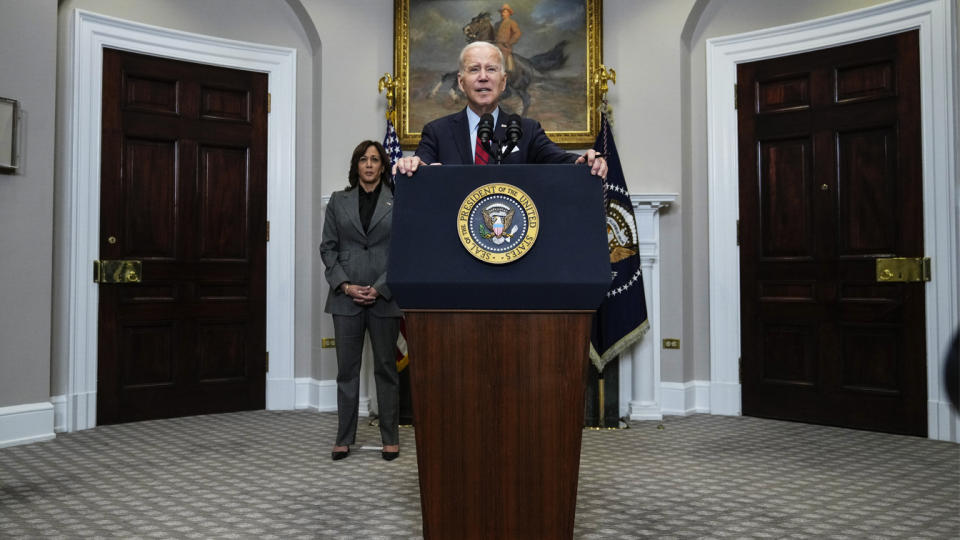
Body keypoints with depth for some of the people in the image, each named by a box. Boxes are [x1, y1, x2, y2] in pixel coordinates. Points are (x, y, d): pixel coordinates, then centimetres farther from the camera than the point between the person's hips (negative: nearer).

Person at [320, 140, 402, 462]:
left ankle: (390, 438, 16)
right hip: (345, 297, 2)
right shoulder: (338, 201, 10)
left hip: (384, 297, -1)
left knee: (386, 368, 6)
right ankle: (344, 438, 16)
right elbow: (328, 247, 7)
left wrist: (380, 288, -9)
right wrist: (345, 285, -6)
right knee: (347, 369, 6)